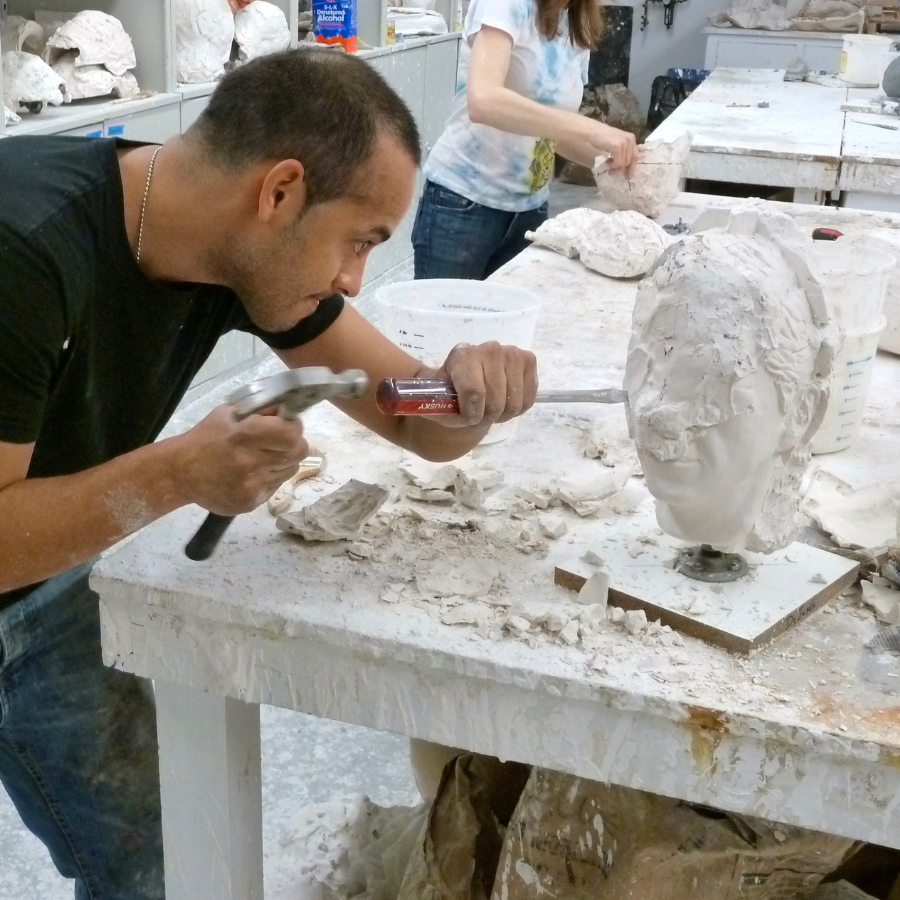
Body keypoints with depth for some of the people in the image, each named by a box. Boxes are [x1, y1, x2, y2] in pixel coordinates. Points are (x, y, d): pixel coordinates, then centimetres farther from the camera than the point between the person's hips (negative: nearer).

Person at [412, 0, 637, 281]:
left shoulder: (579, 30, 9)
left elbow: (557, 129, 13)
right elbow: (483, 101, -30)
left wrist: (615, 157, -5)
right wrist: (591, 129, -32)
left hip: (530, 209, 7)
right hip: (464, 203, -7)